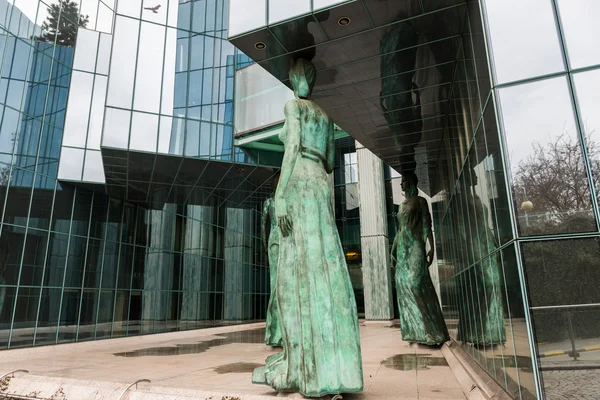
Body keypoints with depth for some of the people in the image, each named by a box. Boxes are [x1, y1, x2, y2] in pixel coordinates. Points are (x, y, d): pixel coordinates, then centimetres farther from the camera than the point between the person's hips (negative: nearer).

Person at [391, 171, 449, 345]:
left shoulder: (420, 201, 2)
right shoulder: (402, 204, 20)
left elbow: (427, 225, -5)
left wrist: (431, 247, -16)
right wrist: (394, 253, 17)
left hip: (415, 246, -7)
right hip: (402, 248, 7)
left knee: (417, 284, -14)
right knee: (405, 287, 3)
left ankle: (430, 331, -8)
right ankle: (414, 330, 9)